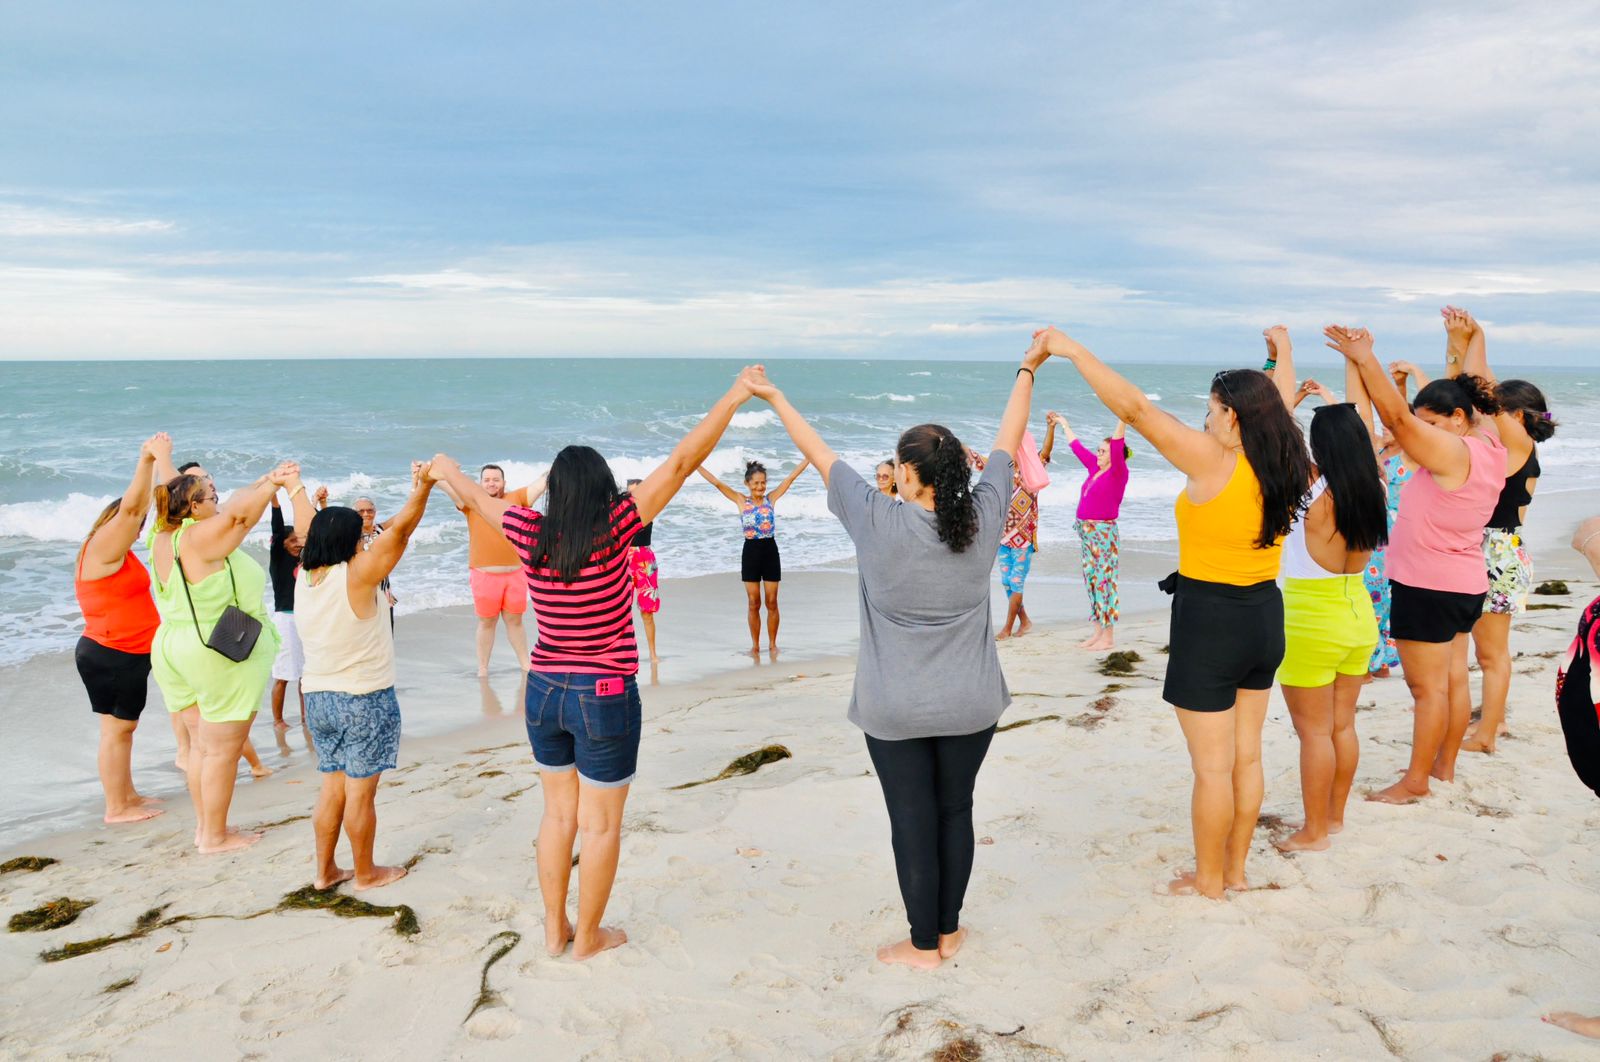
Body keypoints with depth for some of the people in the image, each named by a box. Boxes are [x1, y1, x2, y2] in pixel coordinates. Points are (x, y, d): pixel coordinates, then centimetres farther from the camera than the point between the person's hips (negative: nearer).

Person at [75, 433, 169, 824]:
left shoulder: (118, 553, 14)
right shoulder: (103, 548, -13)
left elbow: (138, 505, 18)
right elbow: (131, 505, -21)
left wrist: (152, 460, 17)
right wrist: (149, 459, -20)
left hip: (127, 655, 10)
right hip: (110, 656, -10)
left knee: (124, 727, 16)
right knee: (116, 729, -4)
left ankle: (128, 796, 25)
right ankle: (115, 808, 3)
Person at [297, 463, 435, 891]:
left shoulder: (304, 578, 1)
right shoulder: (357, 575, -17)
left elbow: (312, 535, 19)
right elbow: (400, 529, -15)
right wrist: (422, 488, -7)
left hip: (318, 697, 7)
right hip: (365, 699, -7)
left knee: (332, 787, 16)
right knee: (360, 791, 3)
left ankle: (325, 870, 23)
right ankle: (365, 873, 15)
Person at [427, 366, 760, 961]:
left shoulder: (530, 534, -6)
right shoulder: (613, 531, -17)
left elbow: (477, 498, 15)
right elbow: (680, 464, -16)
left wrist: (449, 473, 36)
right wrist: (733, 400, -11)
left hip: (544, 691, 5)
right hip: (604, 696, -5)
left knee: (558, 813, 20)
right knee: (601, 824, 10)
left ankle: (554, 929, 31)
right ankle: (588, 938, 22)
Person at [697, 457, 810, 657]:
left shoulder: (771, 499, 4)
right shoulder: (741, 501, 2)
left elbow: (791, 477, 2)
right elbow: (717, 483, -2)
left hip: (770, 550, 0)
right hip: (751, 552, 0)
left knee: (772, 602, 5)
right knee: (753, 603, 6)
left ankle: (772, 644, 16)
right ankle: (755, 646, 16)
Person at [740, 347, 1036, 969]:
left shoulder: (878, 523, -18)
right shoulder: (982, 519, -10)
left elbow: (819, 454, -6)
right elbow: (1008, 441, 4)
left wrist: (773, 398, 7)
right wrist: (1028, 371, 18)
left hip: (895, 710, -3)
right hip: (970, 705, 3)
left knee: (912, 823, 7)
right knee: (956, 812, 16)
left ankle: (923, 946, 19)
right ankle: (949, 931, 29)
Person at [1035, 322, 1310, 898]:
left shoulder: (1213, 461, -19)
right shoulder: (1278, 462, 0)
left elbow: (1135, 408, -22)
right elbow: (1282, 404, 21)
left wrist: (1074, 351, -16)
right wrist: (1282, 348, 39)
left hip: (1211, 619, -8)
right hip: (1265, 615, 8)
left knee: (1212, 766, 5)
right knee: (1246, 756, 18)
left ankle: (1207, 881, 19)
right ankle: (1236, 870, 32)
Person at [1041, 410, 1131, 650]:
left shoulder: (1118, 473, -8)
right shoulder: (1095, 468, 12)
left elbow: (1117, 443, -24)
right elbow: (1077, 447, 24)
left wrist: (1123, 417, -34)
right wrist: (1063, 424, 33)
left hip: (1104, 534, -8)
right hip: (1086, 532, 8)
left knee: (1104, 583, -5)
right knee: (1091, 581, 11)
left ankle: (1109, 637, -1)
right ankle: (1098, 631, 19)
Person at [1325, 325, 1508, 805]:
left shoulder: (1451, 454, -21)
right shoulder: (1491, 451, 5)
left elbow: (1398, 417, -28)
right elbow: (1466, 398, 20)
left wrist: (1363, 357, -28)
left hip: (1428, 587, -9)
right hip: (1467, 584, 10)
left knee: (1427, 687, -2)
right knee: (1454, 679, 16)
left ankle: (1416, 781, 7)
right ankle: (1445, 766, 27)